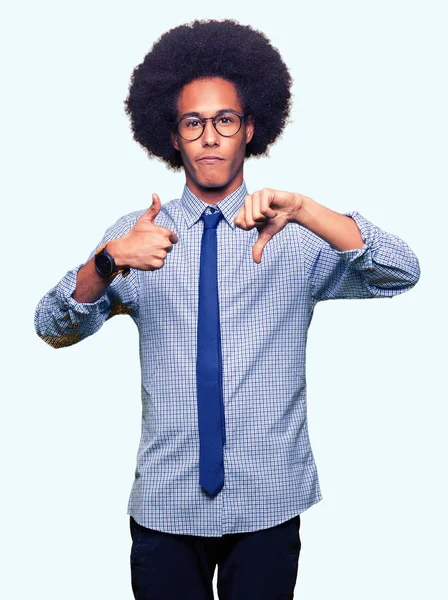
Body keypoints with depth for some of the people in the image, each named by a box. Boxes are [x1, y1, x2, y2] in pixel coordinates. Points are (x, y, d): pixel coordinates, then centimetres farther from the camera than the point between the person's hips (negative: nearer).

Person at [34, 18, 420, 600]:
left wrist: (303, 210, -29)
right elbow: (52, 326, -6)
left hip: (268, 502, 0)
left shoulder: (299, 235, 0)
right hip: (165, 502, 1)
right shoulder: (138, 233, 2)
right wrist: (110, 261, -27)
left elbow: (403, 273, -15)